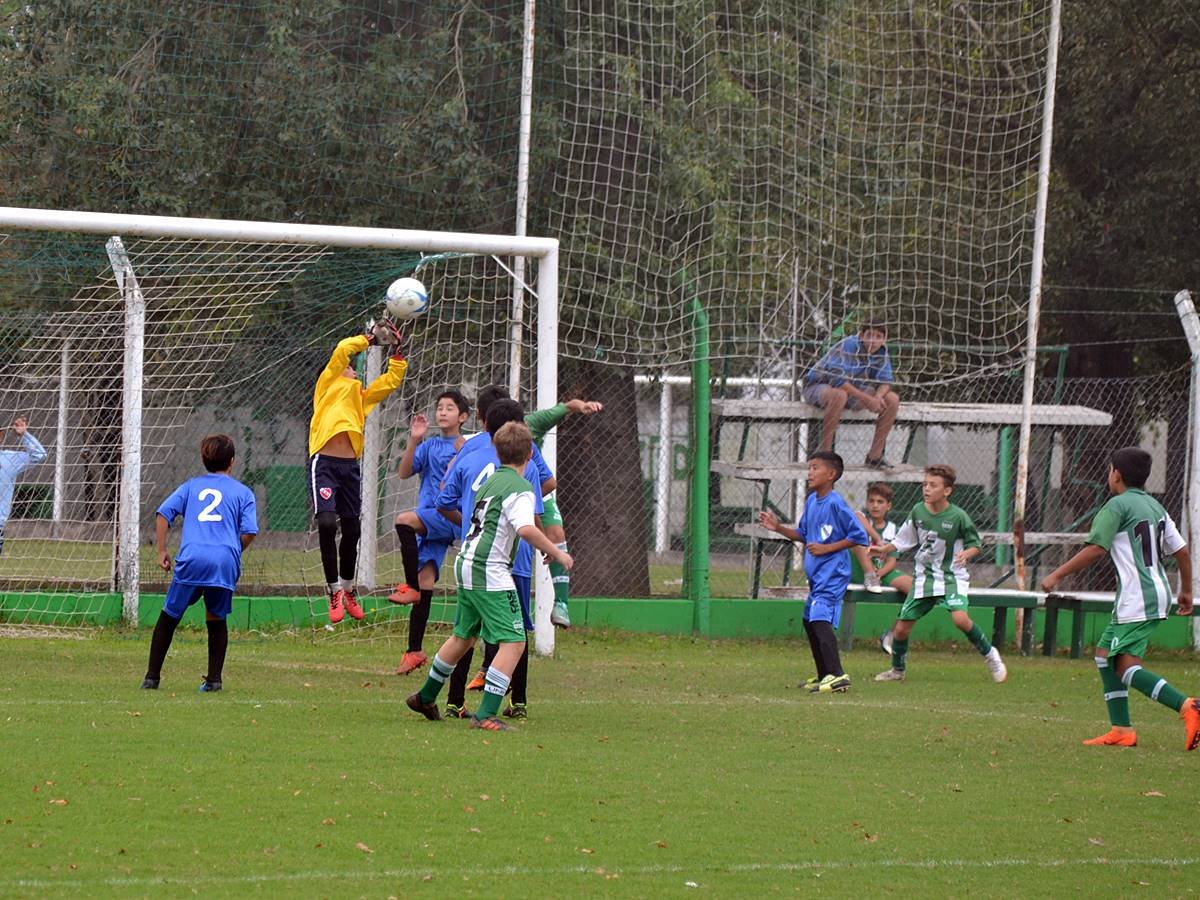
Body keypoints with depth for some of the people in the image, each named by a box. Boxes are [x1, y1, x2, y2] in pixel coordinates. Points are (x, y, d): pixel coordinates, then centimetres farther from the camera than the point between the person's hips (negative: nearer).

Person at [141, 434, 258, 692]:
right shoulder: (243, 492, 16)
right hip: (226, 560, 0)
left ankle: (152, 676, 9)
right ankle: (214, 678, 9)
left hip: (192, 558, 0)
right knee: (216, 619, 17)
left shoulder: (191, 486, 21)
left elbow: (164, 513, 8)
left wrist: (162, 551, 10)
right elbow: (249, 532, 3)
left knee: (169, 617, 11)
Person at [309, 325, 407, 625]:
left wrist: (398, 351, 14)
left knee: (352, 531, 8)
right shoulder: (327, 386, 9)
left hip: (350, 466, 6)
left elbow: (391, 380, 23)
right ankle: (334, 592, -10)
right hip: (324, 462, -6)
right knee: (327, 524, -19)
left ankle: (347, 591, 26)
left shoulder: (361, 395, 23)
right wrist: (371, 337, 3)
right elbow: (341, 351, -2)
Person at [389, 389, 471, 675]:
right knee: (425, 585, 1)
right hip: (428, 523, 5)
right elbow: (405, 472, 4)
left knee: (404, 521, -31)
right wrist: (414, 441, -8)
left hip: (450, 516, -5)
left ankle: (410, 586, -21)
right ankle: (414, 652, 6)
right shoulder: (429, 445, 15)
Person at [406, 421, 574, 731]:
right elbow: (526, 529, -27)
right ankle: (486, 714, -18)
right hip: (490, 572, -9)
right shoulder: (520, 490, -11)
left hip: (466, 563, 9)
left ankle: (426, 697, 40)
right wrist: (556, 553, -16)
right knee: (514, 642, -10)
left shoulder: (490, 481, 16)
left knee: (464, 636, 26)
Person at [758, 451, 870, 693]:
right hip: (817, 573, 10)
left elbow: (859, 536, -15)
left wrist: (827, 548, -17)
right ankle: (824, 676, 28)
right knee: (810, 621, 17)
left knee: (820, 619, -22)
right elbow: (803, 534, 23)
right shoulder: (811, 501, 11)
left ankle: (837, 675, -28)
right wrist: (778, 527, 10)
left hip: (833, 573, -10)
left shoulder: (836, 504, -15)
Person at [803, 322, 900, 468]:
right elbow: (836, 377, -36)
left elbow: (885, 380, -5)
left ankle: (874, 456, -1)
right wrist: (866, 398, -37)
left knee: (892, 399, -8)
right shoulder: (849, 345, -27)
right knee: (839, 395, -43)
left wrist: (878, 396, -30)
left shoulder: (881, 351, -5)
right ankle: (825, 453, -34)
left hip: (852, 389, 7)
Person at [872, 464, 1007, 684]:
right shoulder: (918, 512, -2)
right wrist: (883, 550, 0)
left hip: (951, 577, -4)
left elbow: (976, 544, -3)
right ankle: (897, 670, 26)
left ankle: (990, 655, -6)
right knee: (901, 627, 2)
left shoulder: (957, 517, -14)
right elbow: (904, 540, 13)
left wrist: (966, 553, -23)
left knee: (960, 618, -29)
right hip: (923, 577, 4)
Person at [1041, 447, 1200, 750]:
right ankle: (1121, 730, 12)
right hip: (1158, 594, 9)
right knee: (1105, 654, 15)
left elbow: (1095, 550, -15)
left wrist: (1057, 575, -8)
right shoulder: (1155, 507, 17)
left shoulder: (1118, 505, -8)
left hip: (1136, 599, -9)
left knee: (1127, 666, -15)